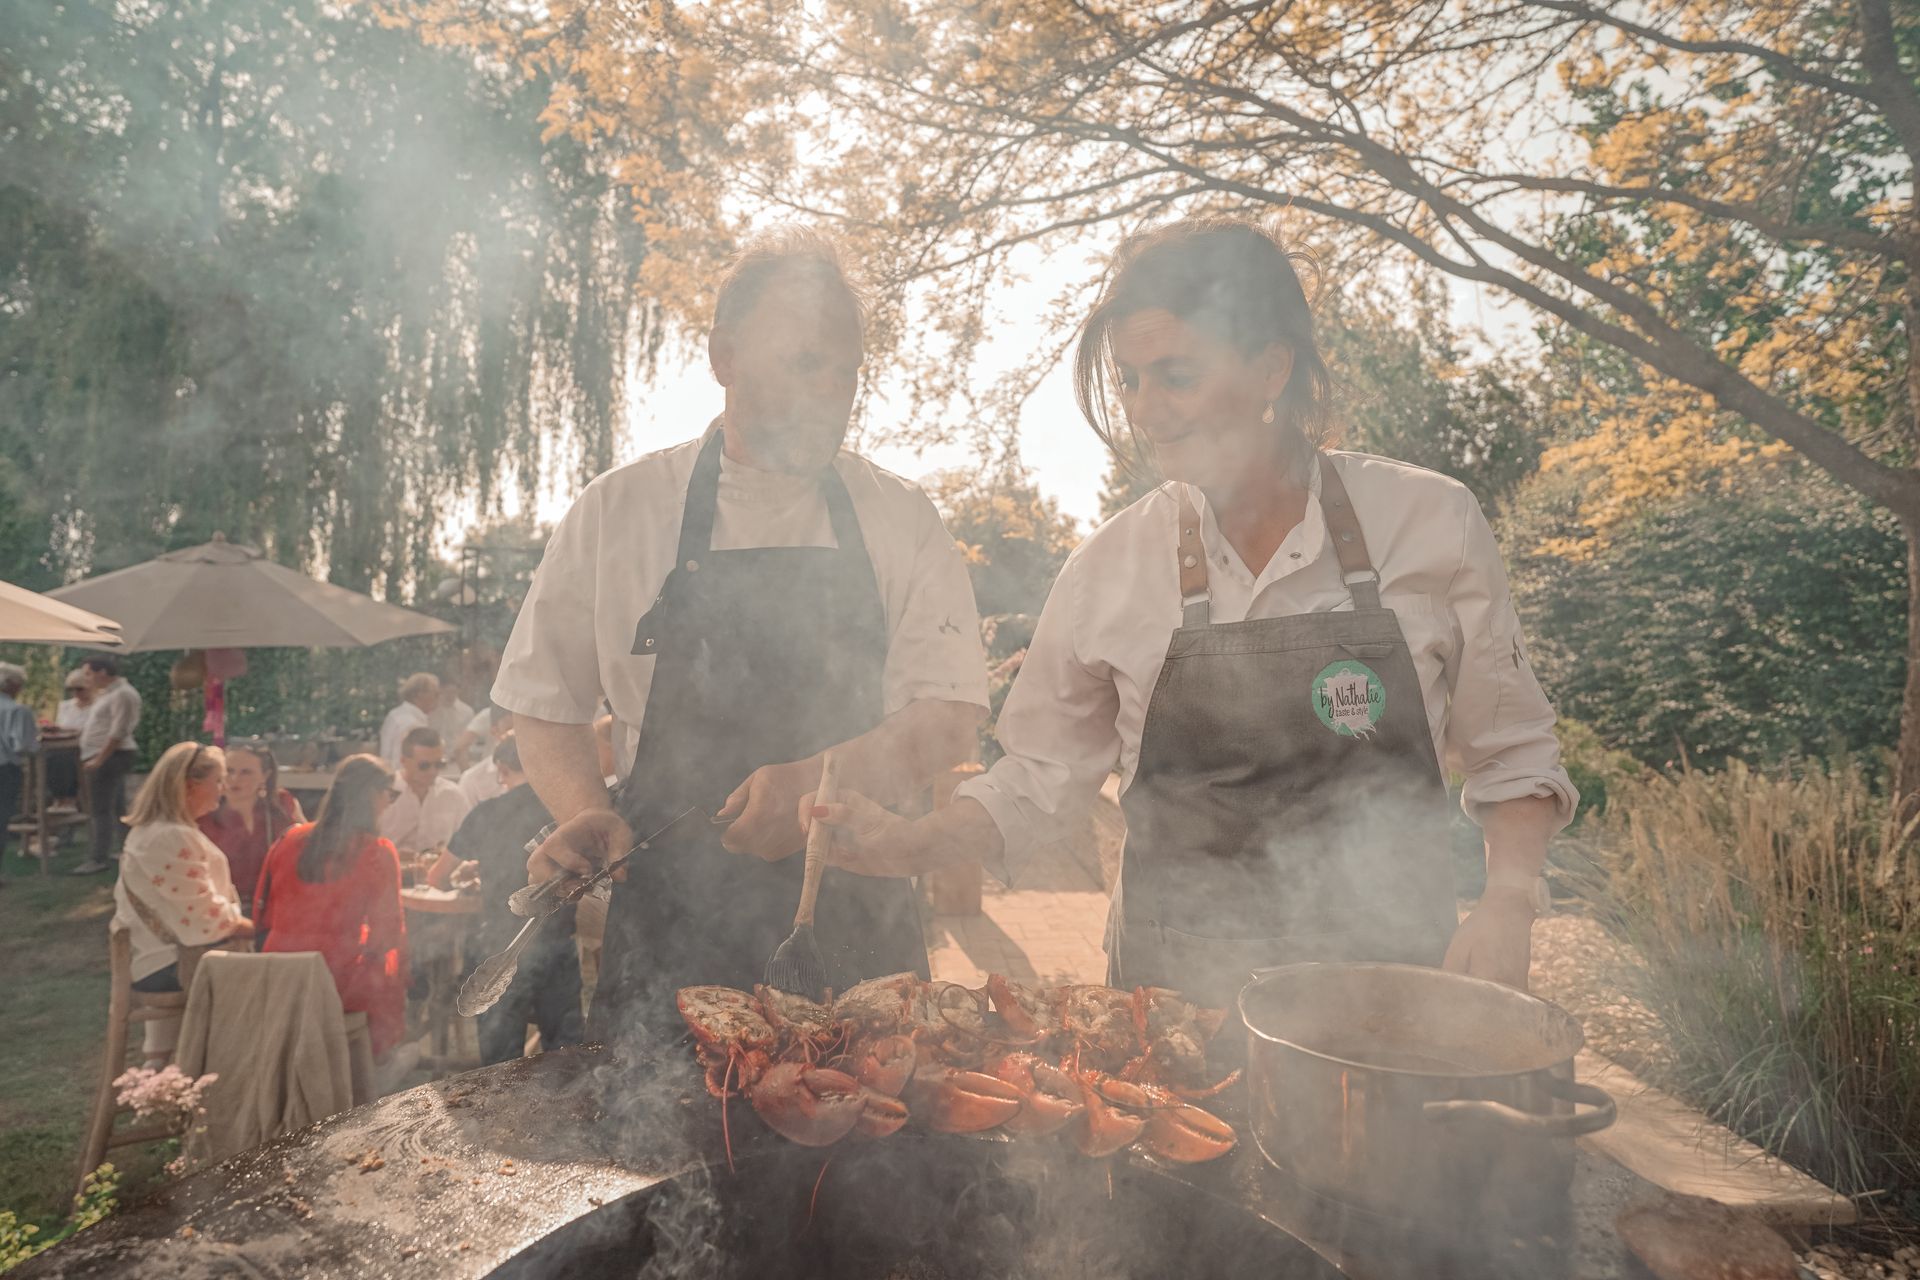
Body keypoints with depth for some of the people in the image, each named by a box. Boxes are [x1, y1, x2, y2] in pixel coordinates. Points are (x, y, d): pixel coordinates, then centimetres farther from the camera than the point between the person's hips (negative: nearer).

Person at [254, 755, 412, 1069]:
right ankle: (383, 1058, 39)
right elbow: (387, 935, -11)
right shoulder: (378, 852, -13)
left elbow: (262, 916, 10)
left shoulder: (288, 840, 2)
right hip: (337, 984, -5)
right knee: (392, 966, 25)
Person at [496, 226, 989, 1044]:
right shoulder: (618, 512, 3)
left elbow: (950, 720, -3)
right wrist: (589, 814, -8)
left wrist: (815, 780, -18)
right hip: (671, 925, 0)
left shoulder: (899, 520, 3)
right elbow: (545, 702, 10)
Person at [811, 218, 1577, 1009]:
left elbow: (1511, 755, 4)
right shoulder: (1110, 565, -5)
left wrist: (1508, 902, -10)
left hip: (1389, 986, 0)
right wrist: (912, 846, -10)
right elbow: (1041, 775, 3)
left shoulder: (1429, 523, -6)